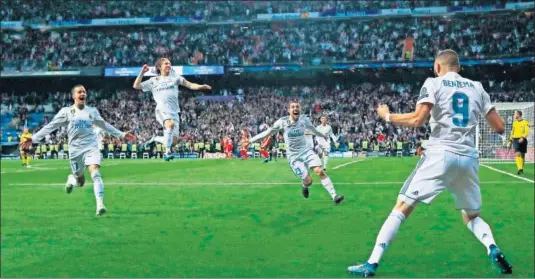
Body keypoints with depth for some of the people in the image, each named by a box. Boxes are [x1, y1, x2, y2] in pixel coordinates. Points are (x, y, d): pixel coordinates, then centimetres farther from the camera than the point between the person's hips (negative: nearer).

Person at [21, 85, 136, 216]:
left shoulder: (92, 111, 8)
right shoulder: (66, 111, 1)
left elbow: (105, 126, 21)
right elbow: (50, 126, 0)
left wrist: (122, 135, 20)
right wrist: (33, 139, -7)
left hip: (92, 147, 1)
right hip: (75, 150, 0)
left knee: (96, 174, -22)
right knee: (80, 181, 9)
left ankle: (100, 205, -26)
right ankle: (71, 179, 47)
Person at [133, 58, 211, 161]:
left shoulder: (175, 77, 18)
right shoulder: (154, 80, 17)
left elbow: (190, 85, 8)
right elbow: (136, 86, 17)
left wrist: (201, 86, -10)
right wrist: (142, 72, 8)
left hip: (174, 112, 3)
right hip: (162, 110, -3)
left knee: (173, 141, -6)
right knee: (170, 124, -37)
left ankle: (155, 139, 23)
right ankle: (167, 152, -32)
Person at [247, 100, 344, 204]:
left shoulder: (304, 119, -4)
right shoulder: (282, 122, -12)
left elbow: (313, 129, 18)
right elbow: (268, 132, -2)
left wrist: (323, 135, 35)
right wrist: (250, 140, -1)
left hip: (306, 150, 2)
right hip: (294, 156, -2)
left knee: (320, 171, -18)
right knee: (308, 181, -10)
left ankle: (334, 196, -16)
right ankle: (305, 186, 29)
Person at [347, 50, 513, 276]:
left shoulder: (434, 83, 4)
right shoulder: (477, 87, 16)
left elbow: (418, 120, -9)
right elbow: (499, 127, 14)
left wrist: (387, 116, 6)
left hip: (440, 155, -4)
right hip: (468, 159, 4)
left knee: (402, 207, 1)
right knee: (472, 216, 21)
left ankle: (372, 263, -6)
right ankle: (493, 248, -8)